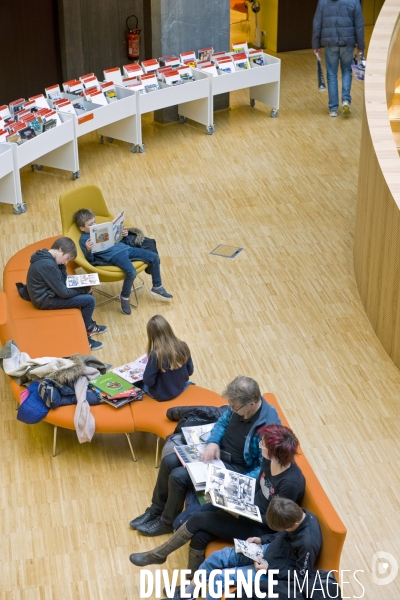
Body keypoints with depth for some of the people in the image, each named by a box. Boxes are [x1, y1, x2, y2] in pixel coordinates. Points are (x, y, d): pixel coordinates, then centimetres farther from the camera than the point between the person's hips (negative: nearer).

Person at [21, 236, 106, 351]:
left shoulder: (44, 258, 3)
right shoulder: (48, 265, -28)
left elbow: (62, 282, 8)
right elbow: (63, 292, -22)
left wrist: (61, 265, -7)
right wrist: (84, 290, -10)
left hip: (47, 293, 10)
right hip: (46, 300, -10)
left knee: (86, 292, 16)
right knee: (89, 300, -12)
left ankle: (89, 326, 28)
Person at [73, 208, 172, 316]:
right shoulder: (84, 239, 3)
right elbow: (90, 260, -5)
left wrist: (124, 236, 9)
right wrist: (88, 250, -24)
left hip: (125, 248, 8)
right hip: (114, 256, -8)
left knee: (154, 257, 0)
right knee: (131, 272, -35)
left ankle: (157, 287, 18)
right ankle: (125, 297, -8)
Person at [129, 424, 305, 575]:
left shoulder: (292, 483, -31)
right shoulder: (270, 461, -6)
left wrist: (239, 515, -23)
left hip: (260, 529, -8)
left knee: (199, 519, -11)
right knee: (199, 535, -13)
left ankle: (159, 554, 9)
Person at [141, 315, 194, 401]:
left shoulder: (156, 354, -31)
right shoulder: (183, 346, -17)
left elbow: (148, 381, -22)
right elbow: (190, 371, -3)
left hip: (162, 395, -5)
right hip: (180, 388, 5)